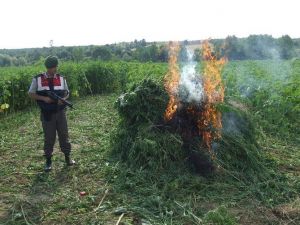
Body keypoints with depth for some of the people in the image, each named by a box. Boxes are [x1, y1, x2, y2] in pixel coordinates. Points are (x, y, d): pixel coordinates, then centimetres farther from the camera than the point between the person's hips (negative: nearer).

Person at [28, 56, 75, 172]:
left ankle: (67, 157, 24)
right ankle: (48, 161, 20)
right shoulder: (37, 79, -5)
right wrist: (44, 98, -16)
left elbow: (66, 93, 10)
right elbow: (31, 94, -1)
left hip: (60, 112, 2)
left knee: (64, 135, 9)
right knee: (48, 138, 6)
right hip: (47, 114, -2)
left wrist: (63, 99, -12)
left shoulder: (61, 79, 2)